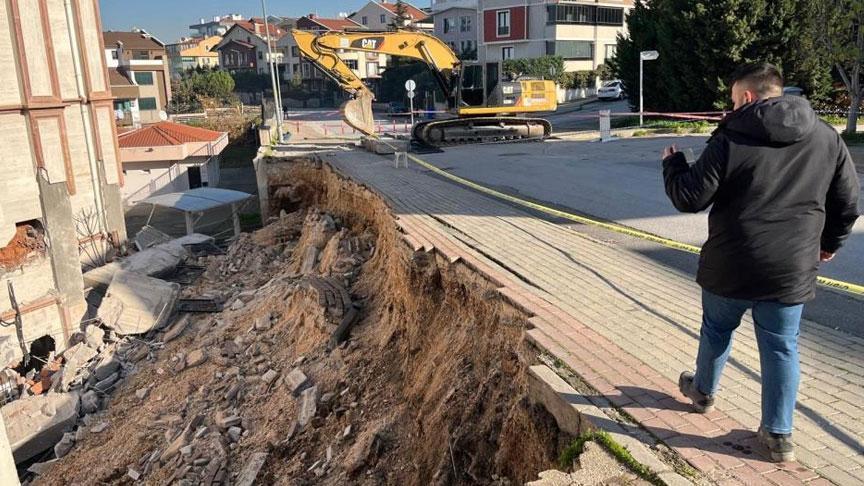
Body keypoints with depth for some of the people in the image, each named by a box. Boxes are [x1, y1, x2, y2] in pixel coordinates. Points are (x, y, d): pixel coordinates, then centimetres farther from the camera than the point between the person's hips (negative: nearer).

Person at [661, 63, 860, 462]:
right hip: (792, 269, 3)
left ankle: (703, 392, 42)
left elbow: (690, 199, -11)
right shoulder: (827, 138, 3)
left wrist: (672, 164, 8)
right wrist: (830, 242, 25)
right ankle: (778, 434, 18)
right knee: (781, 348, 12)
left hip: (730, 266, -2)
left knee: (717, 329, 20)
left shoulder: (730, 138, -11)